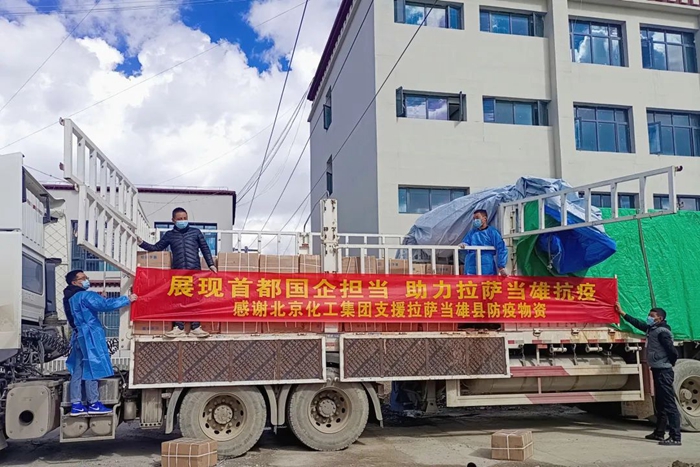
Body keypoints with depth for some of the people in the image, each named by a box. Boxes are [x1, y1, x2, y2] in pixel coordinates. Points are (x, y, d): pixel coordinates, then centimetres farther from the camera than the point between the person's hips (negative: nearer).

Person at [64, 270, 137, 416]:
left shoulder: (69, 298, 16)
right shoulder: (85, 296, -13)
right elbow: (106, 305, -22)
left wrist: (98, 298, 16)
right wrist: (127, 299, -16)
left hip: (79, 336, 9)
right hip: (89, 336, -9)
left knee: (78, 371, 7)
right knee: (92, 369, -5)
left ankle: (76, 405, 8)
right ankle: (93, 404, -3)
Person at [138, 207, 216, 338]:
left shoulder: (196, 232, 9)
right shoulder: (169, 235, 12)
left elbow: (205, 249, 12)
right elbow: (157, 248, 16)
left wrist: (211, 264, 8)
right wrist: (141, 243, 6)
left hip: (195, 270, -1)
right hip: (177, 271, 1)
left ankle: (195, 327, 1)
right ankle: (178, 327, 4)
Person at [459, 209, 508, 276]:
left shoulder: (492, 232, 0)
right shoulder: (472, 232, 15)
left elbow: (501, 249, -6)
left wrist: (501, 267, -13)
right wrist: (463, 245, -15)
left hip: (488, 270, -4)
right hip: (471, 269, 4)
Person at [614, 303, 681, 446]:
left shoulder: (662, 332, -15)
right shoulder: (652, 329, 13)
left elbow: (673, 352, -20)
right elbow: (638, 323, 30)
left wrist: (668, 365, -3)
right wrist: (622, 313, 35)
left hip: (663, 372, -10)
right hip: (657, 370, 10)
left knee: (669, 403, -12)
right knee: (660, 403, 17)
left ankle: (675, 437, -14)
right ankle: (659, 432, 26)